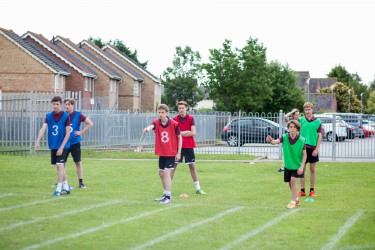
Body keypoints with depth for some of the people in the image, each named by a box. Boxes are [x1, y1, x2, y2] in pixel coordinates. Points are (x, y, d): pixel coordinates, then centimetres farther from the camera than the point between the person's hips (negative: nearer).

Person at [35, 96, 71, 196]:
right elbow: (43, 128, -9)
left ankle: (58, 189, -10)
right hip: (53, 146, 5)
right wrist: (38, 141, -22)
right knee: (60, 167, 13)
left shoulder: (66, 116, -9)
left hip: (62, 146, -5)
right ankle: (66, 188, 25)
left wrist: (61, 147, -15)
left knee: (59, 166, -13)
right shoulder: (48, 116, 2)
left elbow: (68, 133, -10)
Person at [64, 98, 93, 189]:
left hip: (75, 142, -2)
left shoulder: (78, 115, -8)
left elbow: (90, 124, -4)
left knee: (78, 162, -1)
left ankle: (81, 182, 5)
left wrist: (81, 132, -9)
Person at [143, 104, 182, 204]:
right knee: (161, 173, 14)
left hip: (171, 153, -5)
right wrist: (147, 129, -55)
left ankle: (168, 197, -7)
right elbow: (152, 126, -30)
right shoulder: (156, 122, -6)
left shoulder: (174, 124, -12)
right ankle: (166, 194, 31)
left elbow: (180, 137, -3)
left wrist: (178, 152, -6)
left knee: (166, 172, -13)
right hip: (161, 153, 5)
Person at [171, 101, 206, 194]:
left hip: (189, 146, 1)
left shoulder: (191, 119, 0)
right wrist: (186, 132, -12)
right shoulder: (175, 119, -2)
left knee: (192, 166, 7)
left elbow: (193, 133, -10)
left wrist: (181, 133, -11)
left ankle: (198, 188, 14)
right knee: (173, 166, -1)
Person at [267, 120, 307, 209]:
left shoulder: (302, 140, -16)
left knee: (293, 180, -16)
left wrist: (302, 166, -16)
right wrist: (271, 140, -54)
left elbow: (304, 154, -9)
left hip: (297, 165, -3)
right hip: (288, 165, 3)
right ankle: (296, 199, 36)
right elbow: (275, 142, -30)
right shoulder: (284, 137, -13)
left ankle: (293, 201, -4)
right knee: (291, 183, 14)